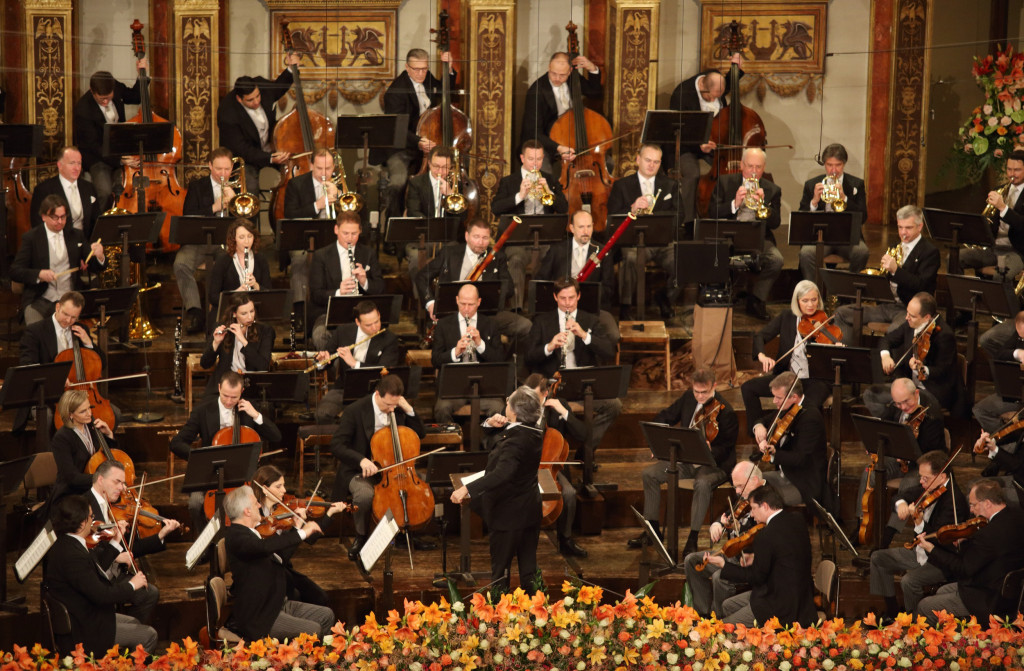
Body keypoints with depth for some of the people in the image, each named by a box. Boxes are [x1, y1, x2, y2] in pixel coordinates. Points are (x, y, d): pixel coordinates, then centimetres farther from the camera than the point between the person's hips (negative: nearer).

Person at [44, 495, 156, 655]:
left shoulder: (61, 544, 2)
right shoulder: (72, 556, -31)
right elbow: (101, 595, -30)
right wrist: (132, 585, -14)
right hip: (81, 633, -11)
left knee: (134, 623, 24)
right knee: (148, 636, -2)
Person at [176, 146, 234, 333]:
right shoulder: (197, 186, 13)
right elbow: (187, 218, 0)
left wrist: (233, 199, -8)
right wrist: (214, 208, -11)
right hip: (200, 241, 0)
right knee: (181, 263, -31)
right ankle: (195, 313, -28)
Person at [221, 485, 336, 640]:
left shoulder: (252, 532, 12)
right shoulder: (235, 536, -19)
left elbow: (281, 551, 27)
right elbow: (264, 547, -39)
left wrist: (298, 526, 20)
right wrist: (302, 533, -32)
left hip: (278, 603, 10)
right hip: (257, 617, -10)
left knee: (326, 615, 8)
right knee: (312, 630, -21)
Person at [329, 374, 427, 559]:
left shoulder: (399, 409, 1)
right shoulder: (355, 411, -15)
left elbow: (420, 434, 6)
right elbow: (336, 445, -18)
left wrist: (409, 410, -10)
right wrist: (361, 460, -34)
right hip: (361, 471, -5)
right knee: (365, 495, -37)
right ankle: (361, 537, -7)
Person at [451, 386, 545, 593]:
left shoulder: (515, 440, -27)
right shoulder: (535, 434, 2)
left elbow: (502, 473, -42)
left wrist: (467, 489, -47)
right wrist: (498, 428, 8)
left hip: (509, 514, -9)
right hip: (531, 512, 9)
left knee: (500, 570, 5)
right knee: (528, 568, 17)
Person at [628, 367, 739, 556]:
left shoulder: (725, 411, -19)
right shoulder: (688, 398, 0)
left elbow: (725, 450, -18)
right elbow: (665, 417, 14)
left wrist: (710, 450, -40)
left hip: (715, 464, -7)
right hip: (686, 458, 7)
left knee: (702, 484, -38)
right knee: (650, 473, -8)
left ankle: (693, 539, -26)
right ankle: (652, 530, 5)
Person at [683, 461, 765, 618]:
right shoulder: (744, 497, 8)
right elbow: (727, 515, 21)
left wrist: (737, 528, -36)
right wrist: (716, 525, -1)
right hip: (733, 555, 10)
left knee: (720, 577, -32)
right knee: (692, 560, 10)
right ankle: (704, 613, 11)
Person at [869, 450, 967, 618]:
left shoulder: (953, 500, -25)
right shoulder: (927, 488, 0)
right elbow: (904, 497, 15)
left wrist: (920, 523, -45)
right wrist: (901, 504, -9)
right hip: (921, 551, 10)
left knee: (909, 581, -31)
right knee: (878, 558, 11)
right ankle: (892, 612, 19)